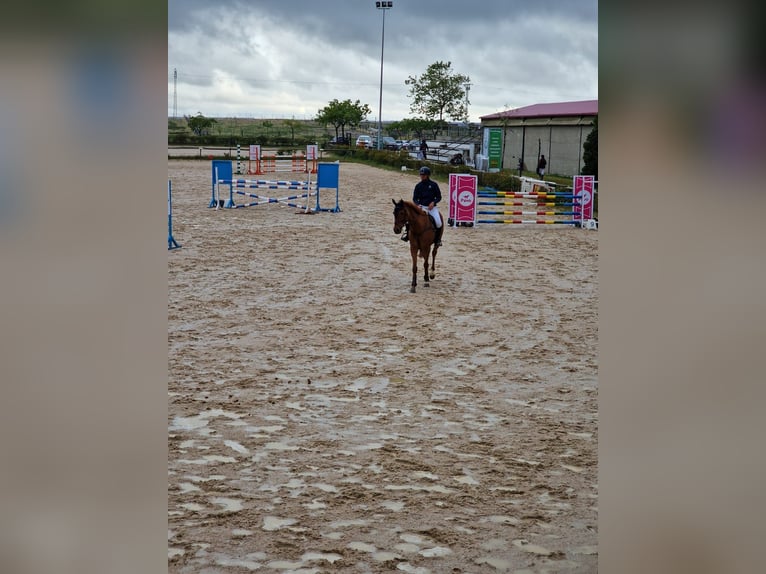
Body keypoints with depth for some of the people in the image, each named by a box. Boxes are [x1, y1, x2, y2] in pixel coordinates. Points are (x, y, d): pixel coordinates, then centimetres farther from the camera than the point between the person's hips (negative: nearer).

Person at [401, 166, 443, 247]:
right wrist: (417, 205, -11)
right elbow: (415, 198, 9)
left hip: (431, 207, -2)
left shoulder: (434, 185, 0)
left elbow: (439, 197, 3)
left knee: (438, 223, -22)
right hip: (421, 207, 2)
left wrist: (433, 202, -15)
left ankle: (438, 239, 1)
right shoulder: (418, 186, 6)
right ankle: (407, 234, -3)